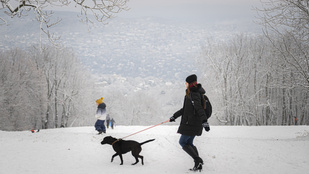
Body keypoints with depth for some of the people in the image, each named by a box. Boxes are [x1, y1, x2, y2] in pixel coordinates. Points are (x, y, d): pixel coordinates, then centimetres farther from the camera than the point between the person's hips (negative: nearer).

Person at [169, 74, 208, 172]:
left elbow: (199, 107, -29)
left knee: (183, 142, -2)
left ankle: (198, 160, -4)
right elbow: (186, 108, 24)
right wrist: (174, 116, 27)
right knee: (189, 143, 15)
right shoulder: (192, 93, 16)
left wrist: (204, 120, -40)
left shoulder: (194, 94, -16)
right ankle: (198, 165, 14)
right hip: (195, 123, 10)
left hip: (191, 123, -10)